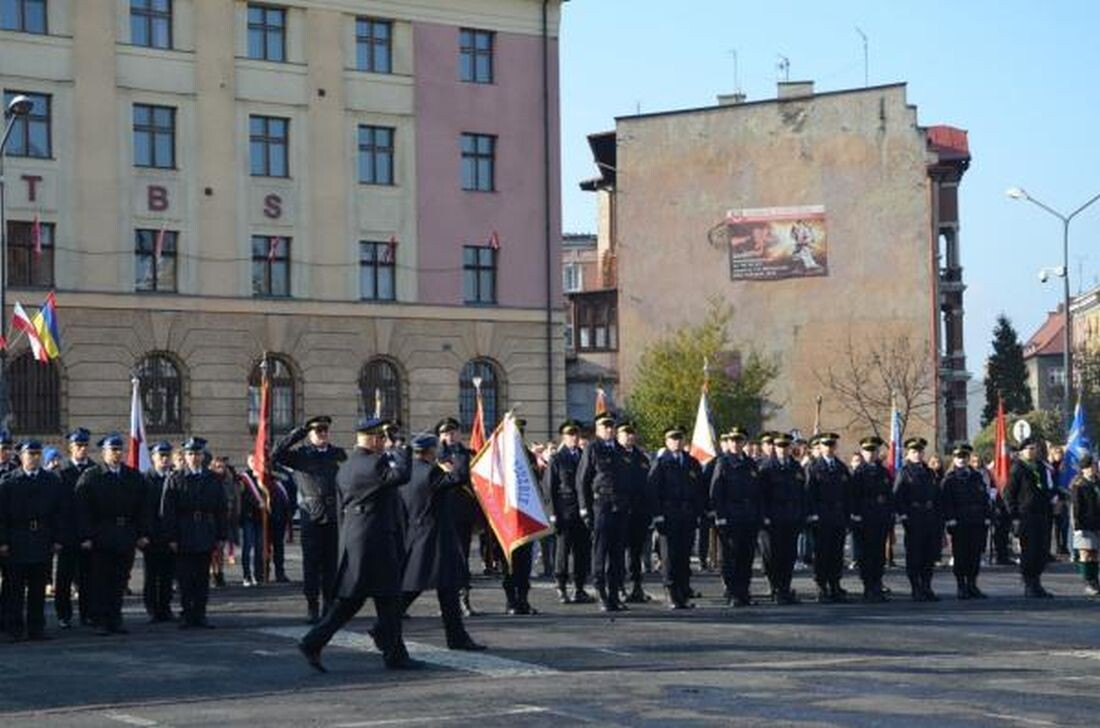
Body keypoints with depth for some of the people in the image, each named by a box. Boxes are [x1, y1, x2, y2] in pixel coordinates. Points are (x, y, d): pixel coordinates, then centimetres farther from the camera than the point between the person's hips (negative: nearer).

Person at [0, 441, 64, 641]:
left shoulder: (52, 481, 8)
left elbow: (59, 512, 9)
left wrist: (57, 540, 2)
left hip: (43, 543, 2)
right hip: (17, 544, -2)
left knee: (38, 588, 5)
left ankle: (36, 629, 11)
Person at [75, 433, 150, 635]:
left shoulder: (134, 477, 11)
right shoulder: (90, 477, -1)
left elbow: (142, 508, 12)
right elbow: (82, 510, -6)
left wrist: (143, 534, 4)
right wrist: (85, 537, -13)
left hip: (126, 538, 3)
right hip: (101, 539, -3)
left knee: (120, 581, 7)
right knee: (100, 581, 0)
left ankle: (115, 620, 14)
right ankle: (101, 622, 5)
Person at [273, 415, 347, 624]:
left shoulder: (338, 454, 12)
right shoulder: (300, 454, 4)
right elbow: (276, 454, -12)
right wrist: (299, 432, -13)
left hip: (335, 517, 2)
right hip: (311, 517, -2)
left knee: (332, 564, 4)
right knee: (311, 564, 0)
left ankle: (331, 607, 10)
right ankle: (312, 608, 5)